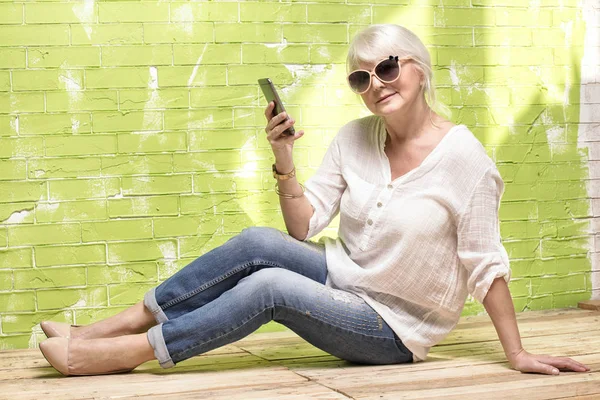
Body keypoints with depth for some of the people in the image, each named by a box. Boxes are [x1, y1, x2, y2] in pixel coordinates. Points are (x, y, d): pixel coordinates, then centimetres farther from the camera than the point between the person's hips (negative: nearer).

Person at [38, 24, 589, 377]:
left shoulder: (462, 154, -14)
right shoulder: (354, 138, 0)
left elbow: (485, 263, -11)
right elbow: (304, 227, 0)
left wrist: (517, 354, -11)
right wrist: (285, 161, -15)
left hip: (393, 329, -5)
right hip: (340, 279, 5)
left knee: (270, 287, -27)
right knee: (257, 243, -22)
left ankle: (103, 356, -25)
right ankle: (101, 333, -17)